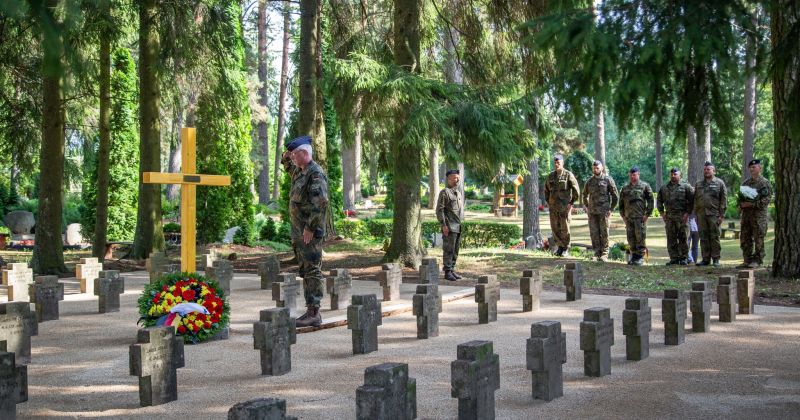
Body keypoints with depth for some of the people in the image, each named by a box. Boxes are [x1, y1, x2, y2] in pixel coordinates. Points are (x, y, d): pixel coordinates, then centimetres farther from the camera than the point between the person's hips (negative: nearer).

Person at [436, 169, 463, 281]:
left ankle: (452, 270, 17)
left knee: (455, 250, 10)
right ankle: (447, 272, -3)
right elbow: (439, 210, -12)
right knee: (448, 250, -6)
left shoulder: (458, 193, 19)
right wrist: (443, 225, -18)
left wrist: (460, 224, 18)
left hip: (458, 227, 8)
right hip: (449, 227, -8)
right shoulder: (444, 192, -6)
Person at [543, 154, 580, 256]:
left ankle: (566, 248, 11)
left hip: (565, 207, -5)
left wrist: (571, 203, -7)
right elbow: (546, 190, 21)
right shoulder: (551, 176, 9)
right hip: (553, 207, 5)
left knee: (564, 228, -1)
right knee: (555, 228, 4)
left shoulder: (568, 175, -6)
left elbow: (576, 190, -7)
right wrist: (548, 202, 13)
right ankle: (560, 246, 17)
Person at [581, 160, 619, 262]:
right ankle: (597, 253, 9)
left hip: (603, 211, -4)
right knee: (594, 233, 2)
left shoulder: (608, 180, -2)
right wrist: (587, 207, 14)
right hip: (592, 212, 4)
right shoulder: (590, 181, 10)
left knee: (604, 233, -2)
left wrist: (611, 209, -4)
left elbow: (615, 196, 0)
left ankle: (604, 255, 1)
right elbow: (584, 195, 24)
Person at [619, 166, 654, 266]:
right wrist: (623, 215, 11)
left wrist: (647, 214, -7)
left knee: (640, 237, -5)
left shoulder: (645, 186, 2)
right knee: (631, 238, 6)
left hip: (640, 217, -4)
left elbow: (650, 201, -1)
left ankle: (640, 257, -1)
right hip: (628, 218, 4)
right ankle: (634, 256, 14)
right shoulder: (625, 188, 14)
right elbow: (621, 202, 19)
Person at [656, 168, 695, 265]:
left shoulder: (685, 187, 2)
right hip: (669, 217, 4)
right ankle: (674, 258, 9)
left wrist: (687, 212, -8)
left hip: (682, 216, -4)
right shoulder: (664, 188, 14)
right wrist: (662, 212, 10)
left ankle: (684, 258, 3)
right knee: (671, 239, 4)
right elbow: (659, 201, 20)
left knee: (683, 238, -3)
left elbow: (692, 200, -1)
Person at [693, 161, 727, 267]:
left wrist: (722, 215, -7)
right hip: (701, 214, 4)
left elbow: (724, 200, -1)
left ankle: (716, 259, 3)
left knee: (715, 237, -2)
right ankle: (706, 259, 11)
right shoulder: (698, 184, 16)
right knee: (703, 237, 5)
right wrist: (696, 214, 10)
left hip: (714, 214, -4)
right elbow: (696, 200, 17)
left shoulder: (719, 183, 3)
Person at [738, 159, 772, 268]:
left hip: (759, 214, -7)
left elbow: (767, 199, -11)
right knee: (744, 238, 6)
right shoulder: (746, 183, 18)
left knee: (758, 239, -3)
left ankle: (757, 261, 3)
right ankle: (747, 260, 13)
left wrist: (752, 204, -19)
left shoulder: (764, 182, -3)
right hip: (746, 213, 7)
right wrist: (741, 204, 1)